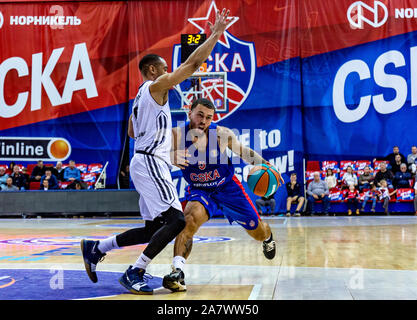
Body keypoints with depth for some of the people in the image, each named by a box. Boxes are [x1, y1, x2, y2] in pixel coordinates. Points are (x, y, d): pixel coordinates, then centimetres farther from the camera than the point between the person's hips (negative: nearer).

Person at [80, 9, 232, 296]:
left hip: (145, 162, 10)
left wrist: (165, 132, 31)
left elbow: (131, 131, 32)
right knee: (176, 219, -16)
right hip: (151, 162, -10)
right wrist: (217, 33, -5)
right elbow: (193, 63, -11)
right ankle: (135, 273, -15)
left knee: (154, 228, 12)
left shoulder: (142, 95, 22)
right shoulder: (156, 86, -5)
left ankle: (95, 248, 19)